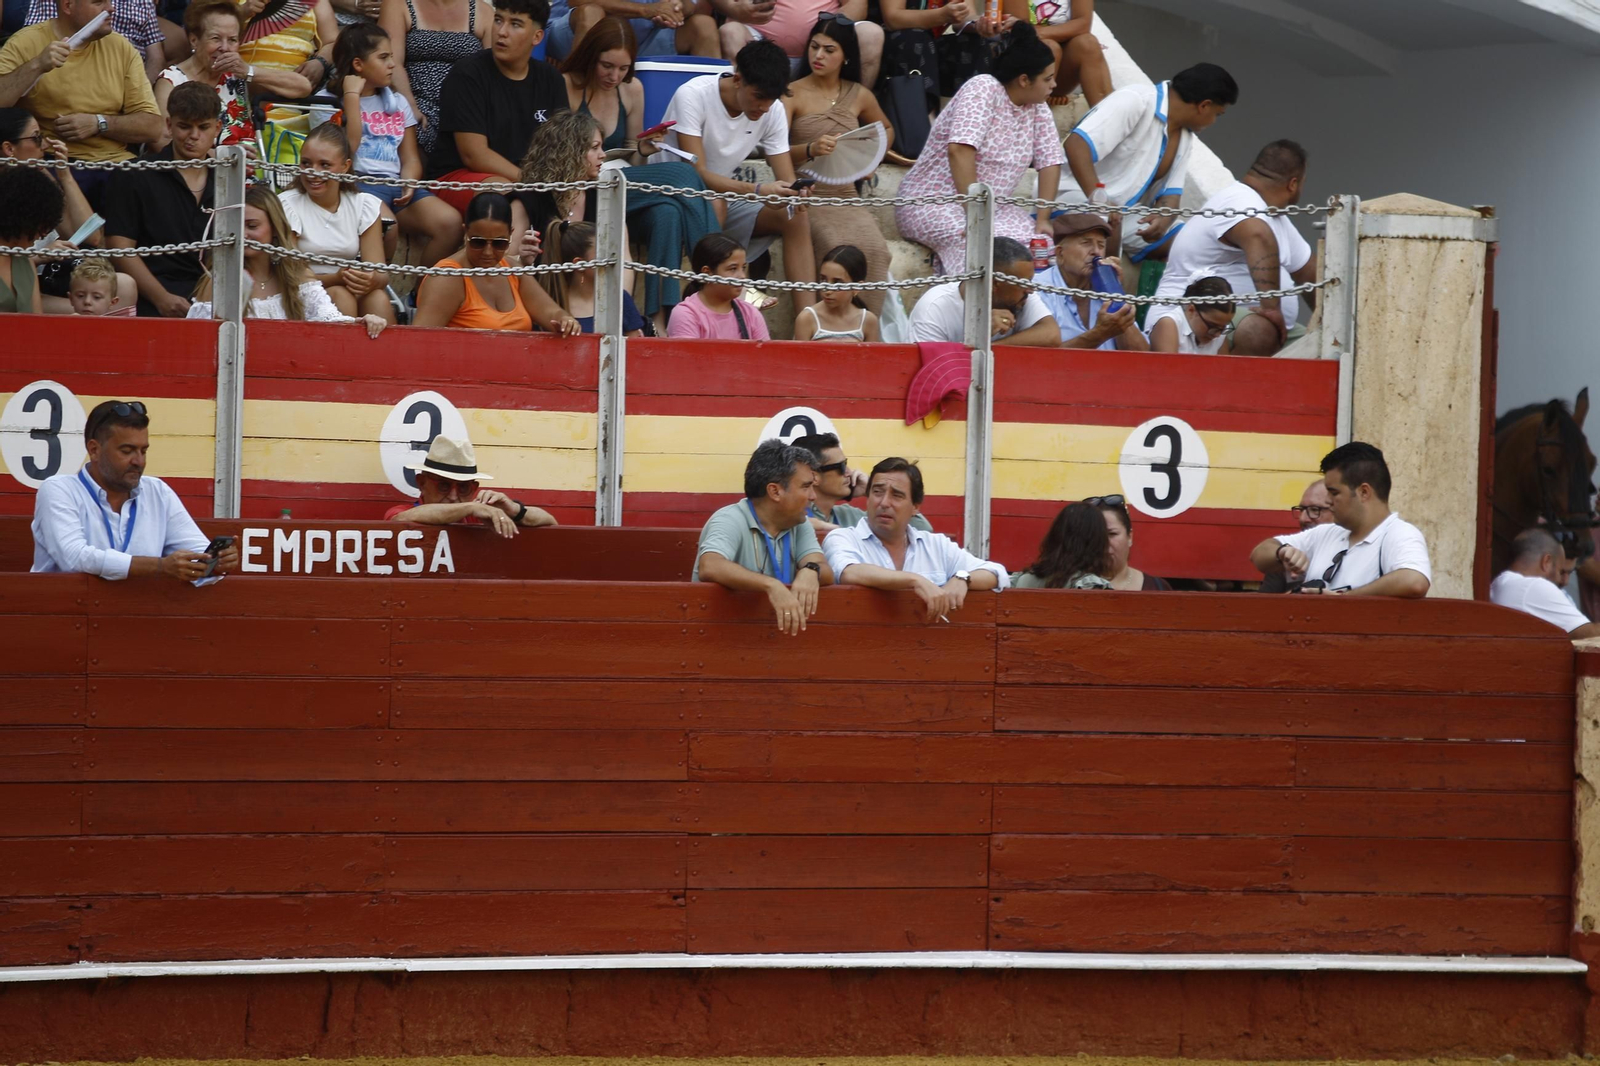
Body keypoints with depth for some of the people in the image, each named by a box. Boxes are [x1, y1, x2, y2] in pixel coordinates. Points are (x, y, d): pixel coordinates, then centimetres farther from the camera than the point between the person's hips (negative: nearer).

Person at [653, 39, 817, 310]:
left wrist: (794, 192, -32)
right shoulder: (693, 95, -23)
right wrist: (757, 190, -42)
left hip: (724, 196, 6)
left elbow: (787, 180, -6)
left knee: (796, 220, -16)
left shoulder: (773, 112, -5)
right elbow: (697, 173, -29)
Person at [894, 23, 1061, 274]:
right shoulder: (983, 90, -17)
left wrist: (1043, 218, -9)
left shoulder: (1037, 108, 5)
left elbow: (1050, 162, 5)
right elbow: (959, 150, -28)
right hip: (932, 204, -7)